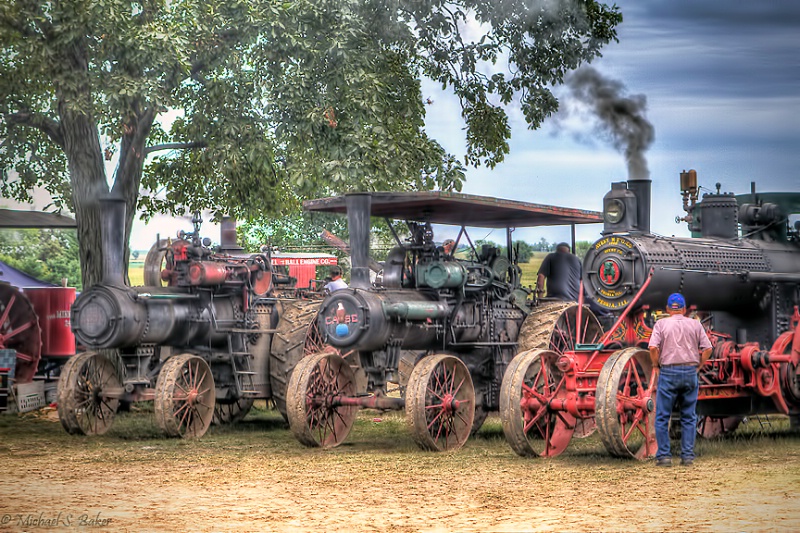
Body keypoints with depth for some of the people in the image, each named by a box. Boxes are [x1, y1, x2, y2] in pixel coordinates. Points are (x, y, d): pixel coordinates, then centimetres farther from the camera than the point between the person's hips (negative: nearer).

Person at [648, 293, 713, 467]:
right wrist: (698, 365, 11)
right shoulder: (695, 324, 8)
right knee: (689, 417, 8)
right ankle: (688, 456, 5)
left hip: (668, 372, -2)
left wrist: (656, 365, 2)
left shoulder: (661, 324, 1)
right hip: (690, 371, 2)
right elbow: (707, 349, 2)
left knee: (662, 416, 3)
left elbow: (653, 348, -12)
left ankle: (664, 456, 0)